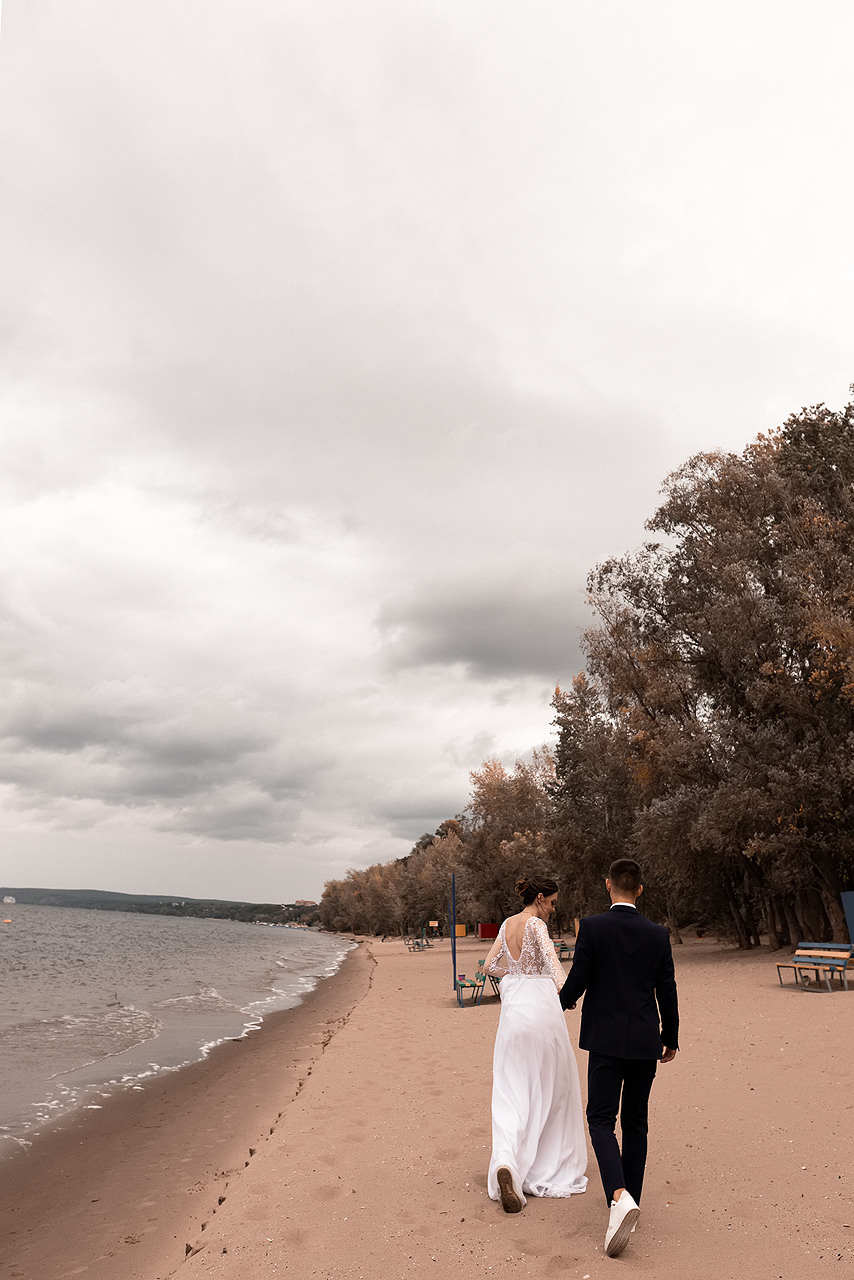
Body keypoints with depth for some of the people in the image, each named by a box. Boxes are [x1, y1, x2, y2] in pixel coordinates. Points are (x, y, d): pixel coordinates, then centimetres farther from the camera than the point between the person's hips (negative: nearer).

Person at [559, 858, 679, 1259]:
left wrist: (562, 1002, 14)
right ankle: (630, 1198, 26)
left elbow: (577, 981, -9)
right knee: (635, 1122, 17)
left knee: (601, 1120, 2)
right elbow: (667, 992, 3)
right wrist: (671, 1038, 18)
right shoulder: (658, 935, -2)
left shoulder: (592, 927, -12)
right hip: (645, 1043, 4)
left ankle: (620, 1198, -17)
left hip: (606, 1041, -3)